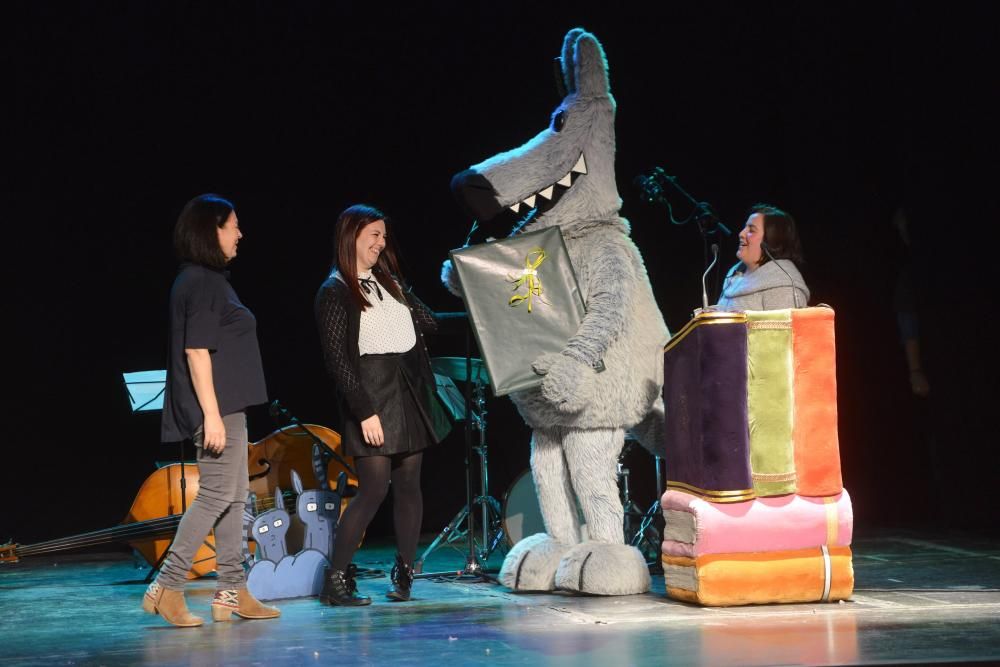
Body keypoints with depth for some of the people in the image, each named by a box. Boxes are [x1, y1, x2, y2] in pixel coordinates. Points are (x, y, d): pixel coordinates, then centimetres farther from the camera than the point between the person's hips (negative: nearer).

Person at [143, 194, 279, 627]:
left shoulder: (207, 279, 16)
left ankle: (232, 593, 14)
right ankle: (167, 588, -5)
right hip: (216, 407, -10)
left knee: (235, 495, 11)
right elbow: (196, 351, -20)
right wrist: (211, 414, -23)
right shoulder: (201, 282, -14)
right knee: (216, 494, -8)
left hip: (228, 406, 10)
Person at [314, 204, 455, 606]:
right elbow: (336, 359, -12)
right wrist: (364, 412, -16)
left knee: (408, 483, 6)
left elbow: (428, 322, 21)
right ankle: (336, 579, -2)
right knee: (374, 487, -10)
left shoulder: (390, 280, 15)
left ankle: (404, 572, 14)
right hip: (371, 396, -7)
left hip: (410, 393, 7)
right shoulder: (334, 293, -6)